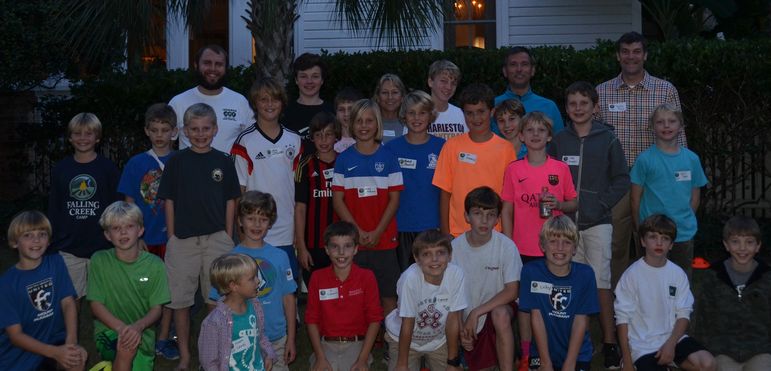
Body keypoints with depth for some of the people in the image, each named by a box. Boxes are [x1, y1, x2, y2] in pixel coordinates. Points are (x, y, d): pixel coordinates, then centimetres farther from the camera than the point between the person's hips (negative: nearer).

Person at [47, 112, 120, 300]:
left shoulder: (108, 168, -2)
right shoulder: (60, 169, 4)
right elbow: (53, 208, 9)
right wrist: (53, 242, 6)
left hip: (102, 245, -2)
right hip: (68, 248, 2)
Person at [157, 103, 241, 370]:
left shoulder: (223, 162, 4)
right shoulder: (176, 161, 2)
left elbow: (230, 202, 7)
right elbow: (169, 202, 4)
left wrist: (228, 238, 3)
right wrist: (171, 238, -1)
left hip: (216, 238, 0)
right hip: (182, 240, 0)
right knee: (180, 300, 5)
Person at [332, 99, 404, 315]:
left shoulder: (388, 158, 2)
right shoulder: (344, 159, 4)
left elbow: (394, 199, 0)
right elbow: (338, 200, 1)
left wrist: (377, 232, -9)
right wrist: (358, 231, -8)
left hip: (384, 239, 0)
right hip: (353, 241, 1)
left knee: (388, 295, 2)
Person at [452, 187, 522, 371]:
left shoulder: (506, 246, -16)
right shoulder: (455, 247, -12)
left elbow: (512, 291, -17)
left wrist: (476, 313, -22)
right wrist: (459, 328, -13)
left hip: (497, 307, -2)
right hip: (465, 316, 2)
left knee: (500, 314, -35)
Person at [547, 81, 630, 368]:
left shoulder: (607, 139, 1)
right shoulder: (559, 140, 6)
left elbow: (622, 180, 2)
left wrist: (601, 204, -7)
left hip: (597, 223, -2)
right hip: (566, 223, 2)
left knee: (601, 282, -5)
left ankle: (609, 343, 2)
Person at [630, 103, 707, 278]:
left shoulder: (691, 159, 2)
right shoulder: (645, 159, -7)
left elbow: (695, 196, 10)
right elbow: (635, 197, -2)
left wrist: (686, 221, 7)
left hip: (684, 233, 3)